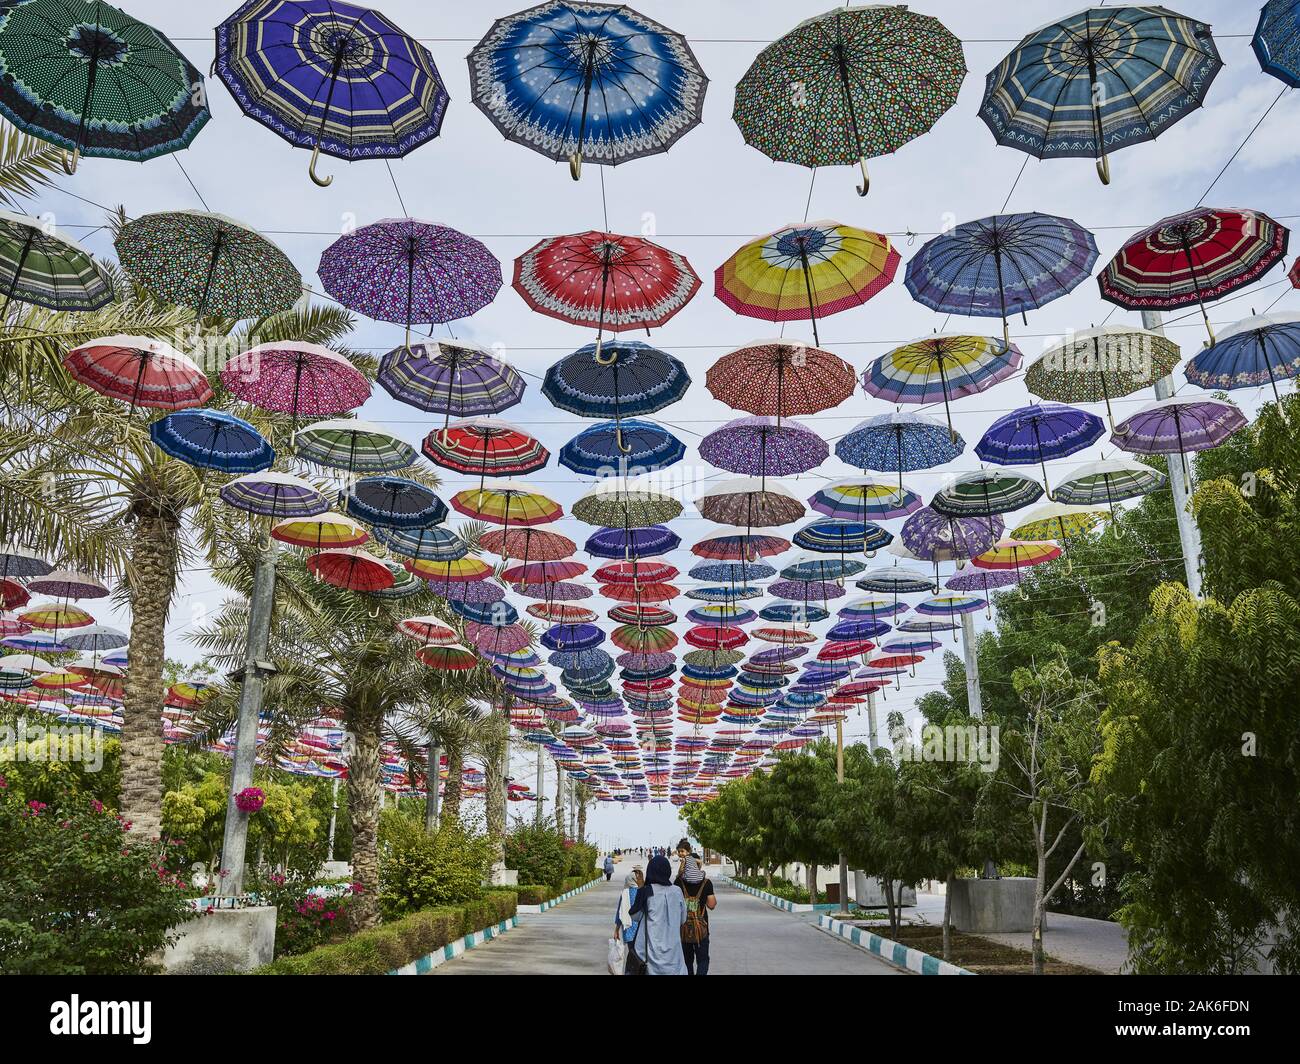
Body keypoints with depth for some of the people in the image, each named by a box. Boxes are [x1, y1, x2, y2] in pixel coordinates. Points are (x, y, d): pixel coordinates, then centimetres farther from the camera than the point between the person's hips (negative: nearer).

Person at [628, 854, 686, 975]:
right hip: (673, 947, 2)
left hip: (654, 948, -2)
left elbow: (633, 914, 6)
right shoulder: (677, 891, -3)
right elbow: (683, 919, 9)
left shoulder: (646, 892, -11)